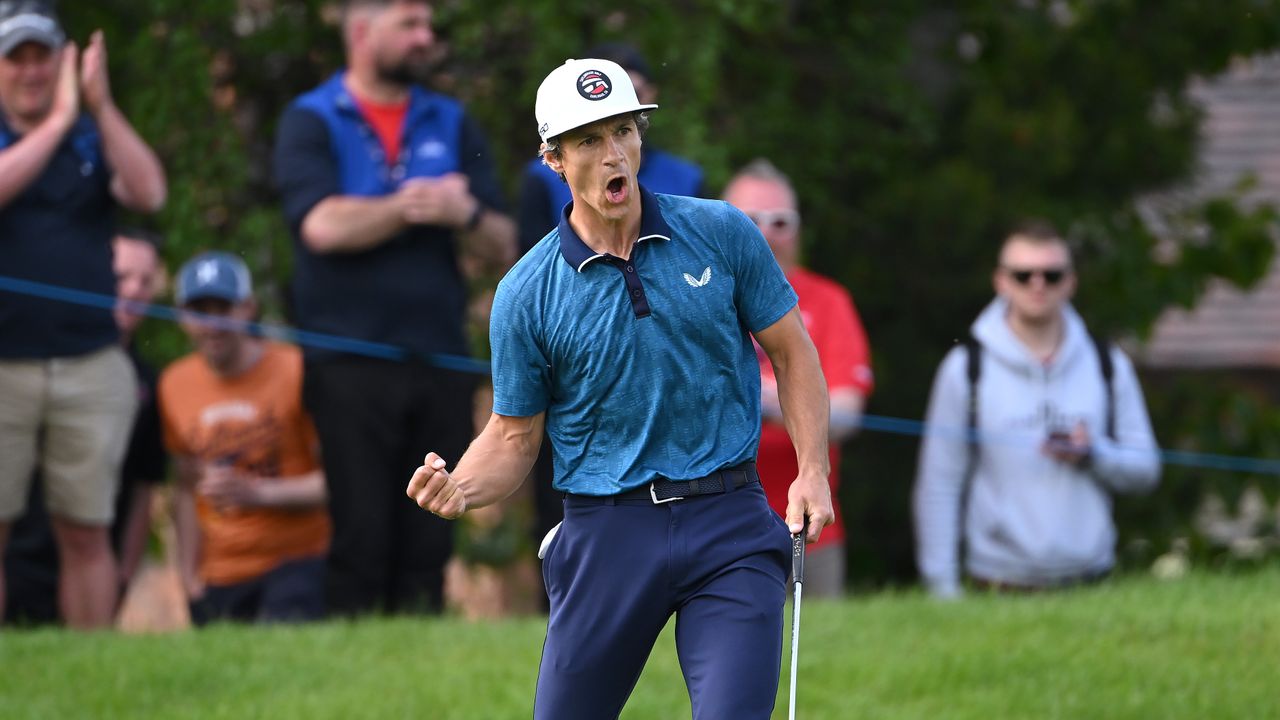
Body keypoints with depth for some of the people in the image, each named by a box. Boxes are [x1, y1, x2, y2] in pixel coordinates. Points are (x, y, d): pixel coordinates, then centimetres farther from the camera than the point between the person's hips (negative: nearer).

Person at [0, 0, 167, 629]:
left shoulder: (96, 140, 12)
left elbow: (149, 194, -6)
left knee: (86, 533, 5)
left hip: (91, 363, 2)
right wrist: (59, 119, -15)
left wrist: (102, 106, -12)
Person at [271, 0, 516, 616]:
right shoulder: (311, 122, 3)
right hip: (350, 364, -4)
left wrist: (467, 214, -11)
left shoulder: (451, 124, 15)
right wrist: (412, 207, -4)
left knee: (429, 542, 2)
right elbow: (323, 225, -15)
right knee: (361, 535, -5)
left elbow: (502, 247, 10)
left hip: (440, 359, 4)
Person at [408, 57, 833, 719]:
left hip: (729, 522, 0)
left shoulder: (722, 233, 1)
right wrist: (456, 490, -14)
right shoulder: (526, 294, -1)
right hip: (607, 532, 0)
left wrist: (813, 472, -4)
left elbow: (791, 352, 9)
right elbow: (515, 436, 7)